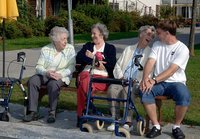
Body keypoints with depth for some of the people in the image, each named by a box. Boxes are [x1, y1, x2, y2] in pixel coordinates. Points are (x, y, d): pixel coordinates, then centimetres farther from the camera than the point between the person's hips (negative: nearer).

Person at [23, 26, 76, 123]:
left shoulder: (70, 49, 3)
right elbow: (39, 66, 0)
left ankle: (52, 113, -26)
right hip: (45, 75, 3)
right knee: (32, 81, -25)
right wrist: (47, 72, -22)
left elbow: (72, 67, -5)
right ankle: (33, 112, -24)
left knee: (53, 84, -36)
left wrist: (60, 74, -22)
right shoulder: (45, 50, 7)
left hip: (62, 76, -3)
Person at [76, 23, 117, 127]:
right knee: (85, 81, -38)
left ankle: (81, 114, -31)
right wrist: (96, 62, -6)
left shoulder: (110, 48, 18)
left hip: (102, 77, -2)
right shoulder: (88, 46, 26)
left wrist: (92, 57, 3)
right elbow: (78, 58, 6)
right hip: (87, 73, 2)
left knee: (84, 84, -37)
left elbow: (111, 64, -2)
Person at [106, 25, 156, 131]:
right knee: (112, 88, -29)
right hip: (123, 80, 3)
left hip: (136, 82, -3)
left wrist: (140, 82, -16)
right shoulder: (128, 49, 23)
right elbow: (118, 66, 18)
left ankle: (128, 122, -28)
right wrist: (121, 77, -2)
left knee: (127, 89, -35)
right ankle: (115, 119, -24)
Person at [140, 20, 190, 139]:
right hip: (159, 82, 3)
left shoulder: (182, 49, -7)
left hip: (176, 82, -3)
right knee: (145, 92, -28)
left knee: (184, 97, -35)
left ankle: (177, 127, -9)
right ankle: (156, 126, -15)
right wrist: (145, 78, -23)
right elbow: (150, 62, -3)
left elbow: (172, 70, -18)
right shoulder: (157, 45, 10)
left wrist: (154, 80, -28)